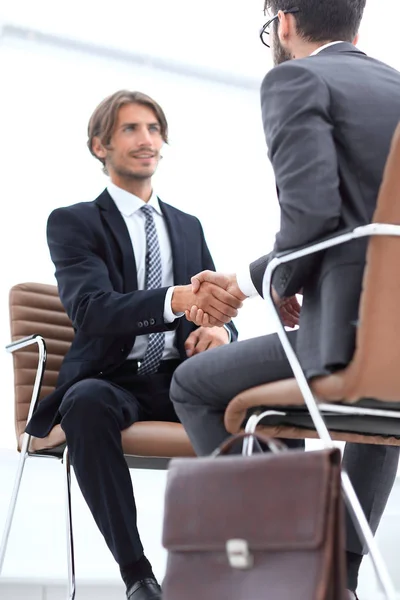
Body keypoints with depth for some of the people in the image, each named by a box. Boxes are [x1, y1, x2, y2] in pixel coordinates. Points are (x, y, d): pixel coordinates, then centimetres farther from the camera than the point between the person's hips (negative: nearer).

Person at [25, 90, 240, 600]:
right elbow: (90, 308, -16)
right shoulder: (73, 223, 4)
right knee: (86, 402, -38)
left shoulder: (188, 226, 20)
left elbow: (215, 309, 14)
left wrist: (217, 331, -14)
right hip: (113, 380, -3)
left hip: (180, 380, 4)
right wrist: (176, 301, -36)